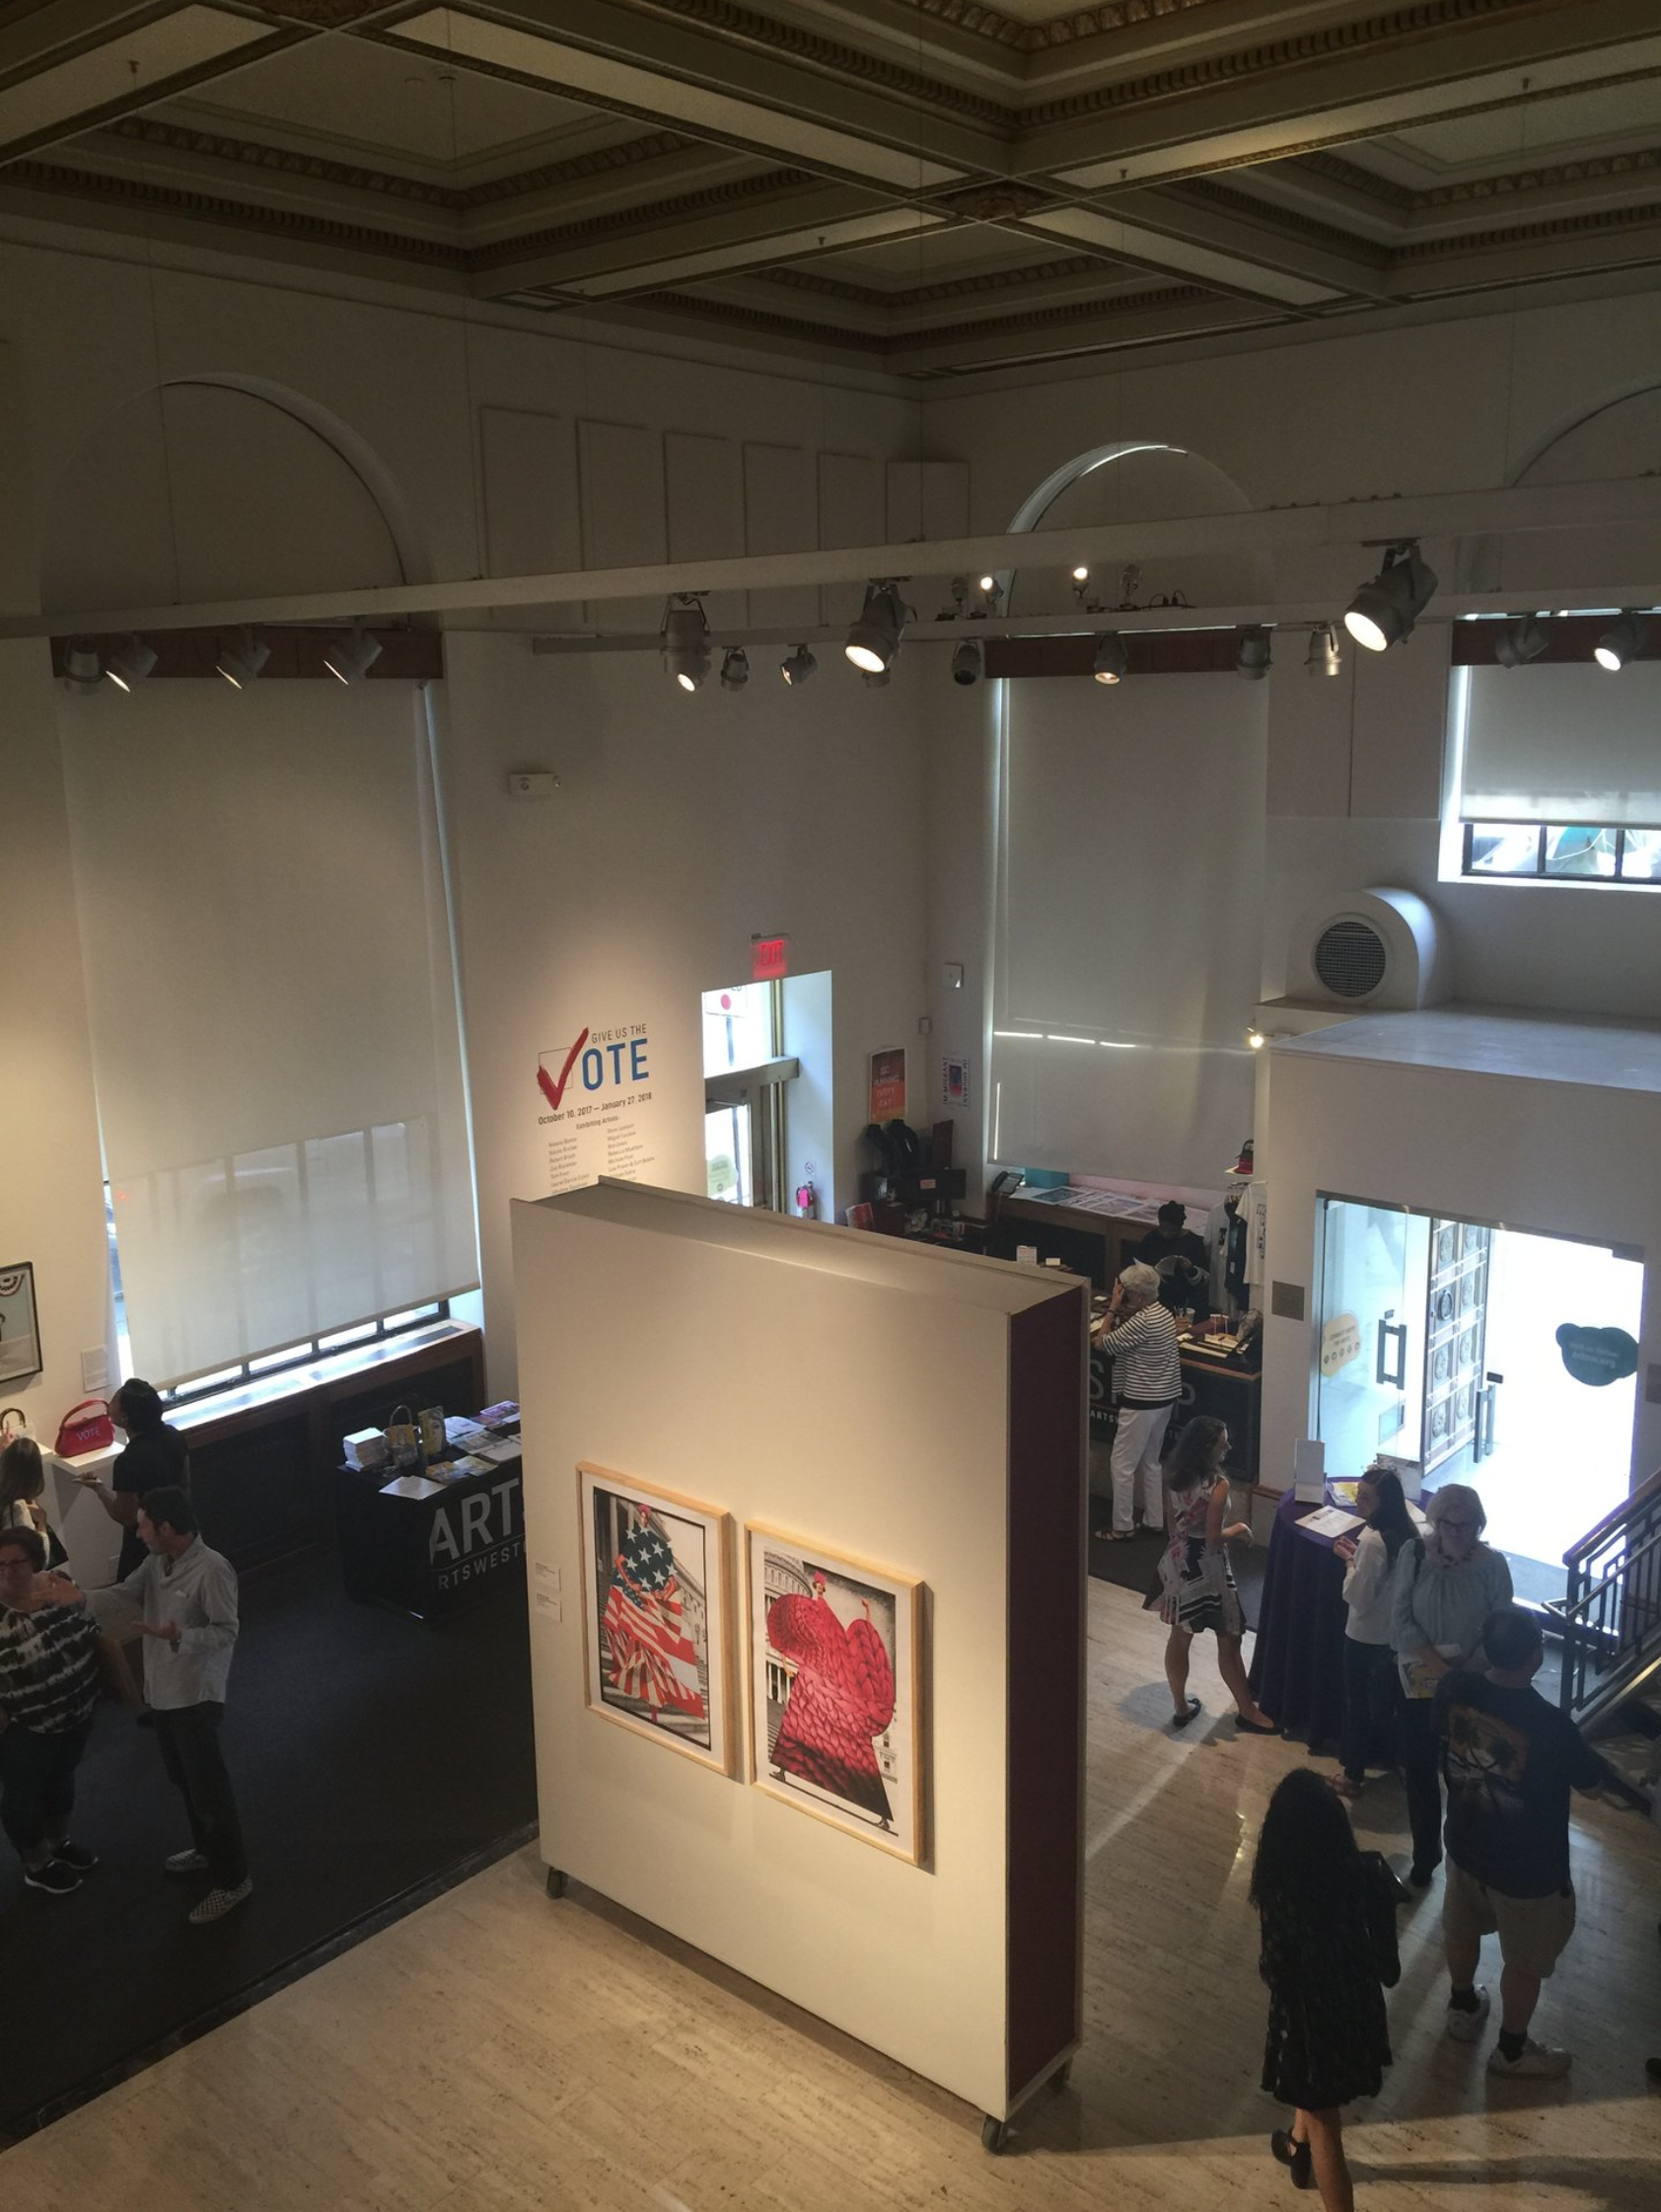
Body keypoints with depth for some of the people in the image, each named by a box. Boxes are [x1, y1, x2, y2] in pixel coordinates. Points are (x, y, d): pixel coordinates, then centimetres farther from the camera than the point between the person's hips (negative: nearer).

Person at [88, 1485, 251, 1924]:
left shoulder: (212, 1570, -25)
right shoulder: (157, 1561, 1)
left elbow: (226, 1632, -22)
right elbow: (124, 1595, 4)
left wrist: (177, 1636, -37)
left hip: (196, 1695, -9)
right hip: (162, 1689, 9)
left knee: (209, 1789, 1)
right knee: (184, 1780, 24)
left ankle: (232, 1880, 14)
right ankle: (207, 1850, 45)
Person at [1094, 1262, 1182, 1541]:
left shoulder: (1143, 1321, -24)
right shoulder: (1161, 1312, 7)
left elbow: (1103, 1343, -19)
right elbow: (1125, 1338, 11)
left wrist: (1112, 1309, -13)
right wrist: (1119, 1313, -2)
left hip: (1142, 1403, -10)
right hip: (1164, 1398, 10)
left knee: (1123, 1465, 1)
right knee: (1150, 1462, 20)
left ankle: (1122, 1528, 7)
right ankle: (1154, 1520, 28)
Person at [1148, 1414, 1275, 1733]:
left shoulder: (1174, 1476, -2)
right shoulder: (1218, 1484, -24)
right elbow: (1214, 1539, -22)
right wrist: (1239, 1528, -4)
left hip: (1177, 1562, 7)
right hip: (1207, 1568, -7)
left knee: (1179, 1637, 18)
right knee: (1229, 1641, 10)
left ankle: (1180, 1707, 31)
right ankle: (1247, 1711, 24)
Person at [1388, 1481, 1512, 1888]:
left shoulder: (1492, 1563, -10)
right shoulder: (1413, 1554, -10)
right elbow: (1400, 1622, -9)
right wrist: (1439, 1666, -16)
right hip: (1421, 1683, 1)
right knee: (1420, 1771, 11)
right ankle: (1425, 1856, 29)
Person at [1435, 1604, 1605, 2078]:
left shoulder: (1454, 1688, -21)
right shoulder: (1549, 1725, -35)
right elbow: (1591, 1777, -14)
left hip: (1465, 1845, 5)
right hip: (1527, 1866, -5)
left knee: (1461, 1930, 30)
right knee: (1524, 1961, 21)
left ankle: (1463, 2008, 53)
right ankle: (1512, 2050, 41)